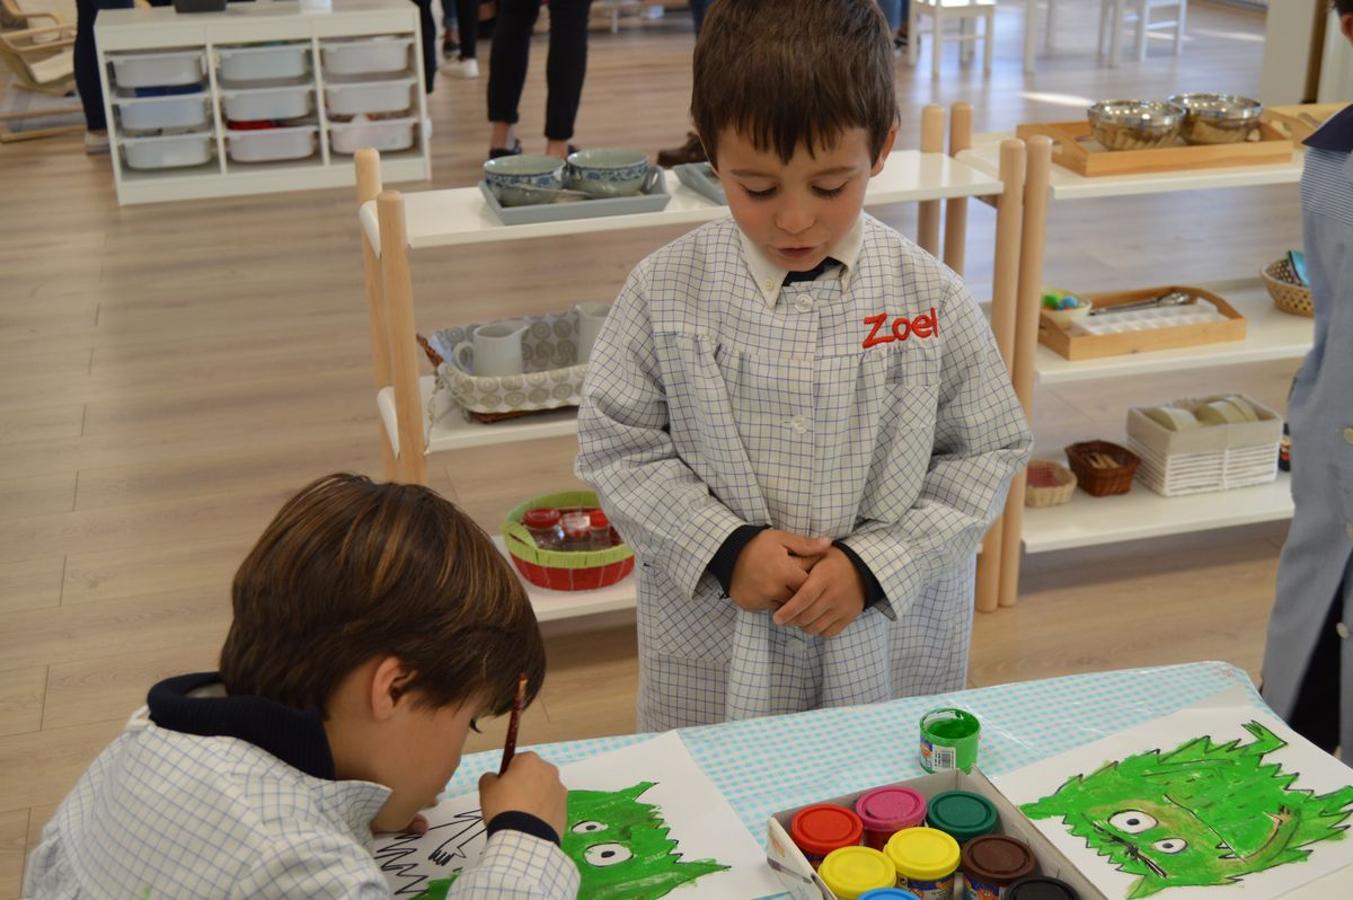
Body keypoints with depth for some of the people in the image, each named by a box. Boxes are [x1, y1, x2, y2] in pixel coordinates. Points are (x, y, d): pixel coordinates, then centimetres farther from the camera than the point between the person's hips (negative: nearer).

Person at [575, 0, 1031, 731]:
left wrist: (876, 564, -13)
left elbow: (988, 453, -2)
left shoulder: (932, 299, -9)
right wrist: (723, 548, -15)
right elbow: (615, 445, -3)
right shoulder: (664, 293, -10)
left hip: (893, 646, 1)